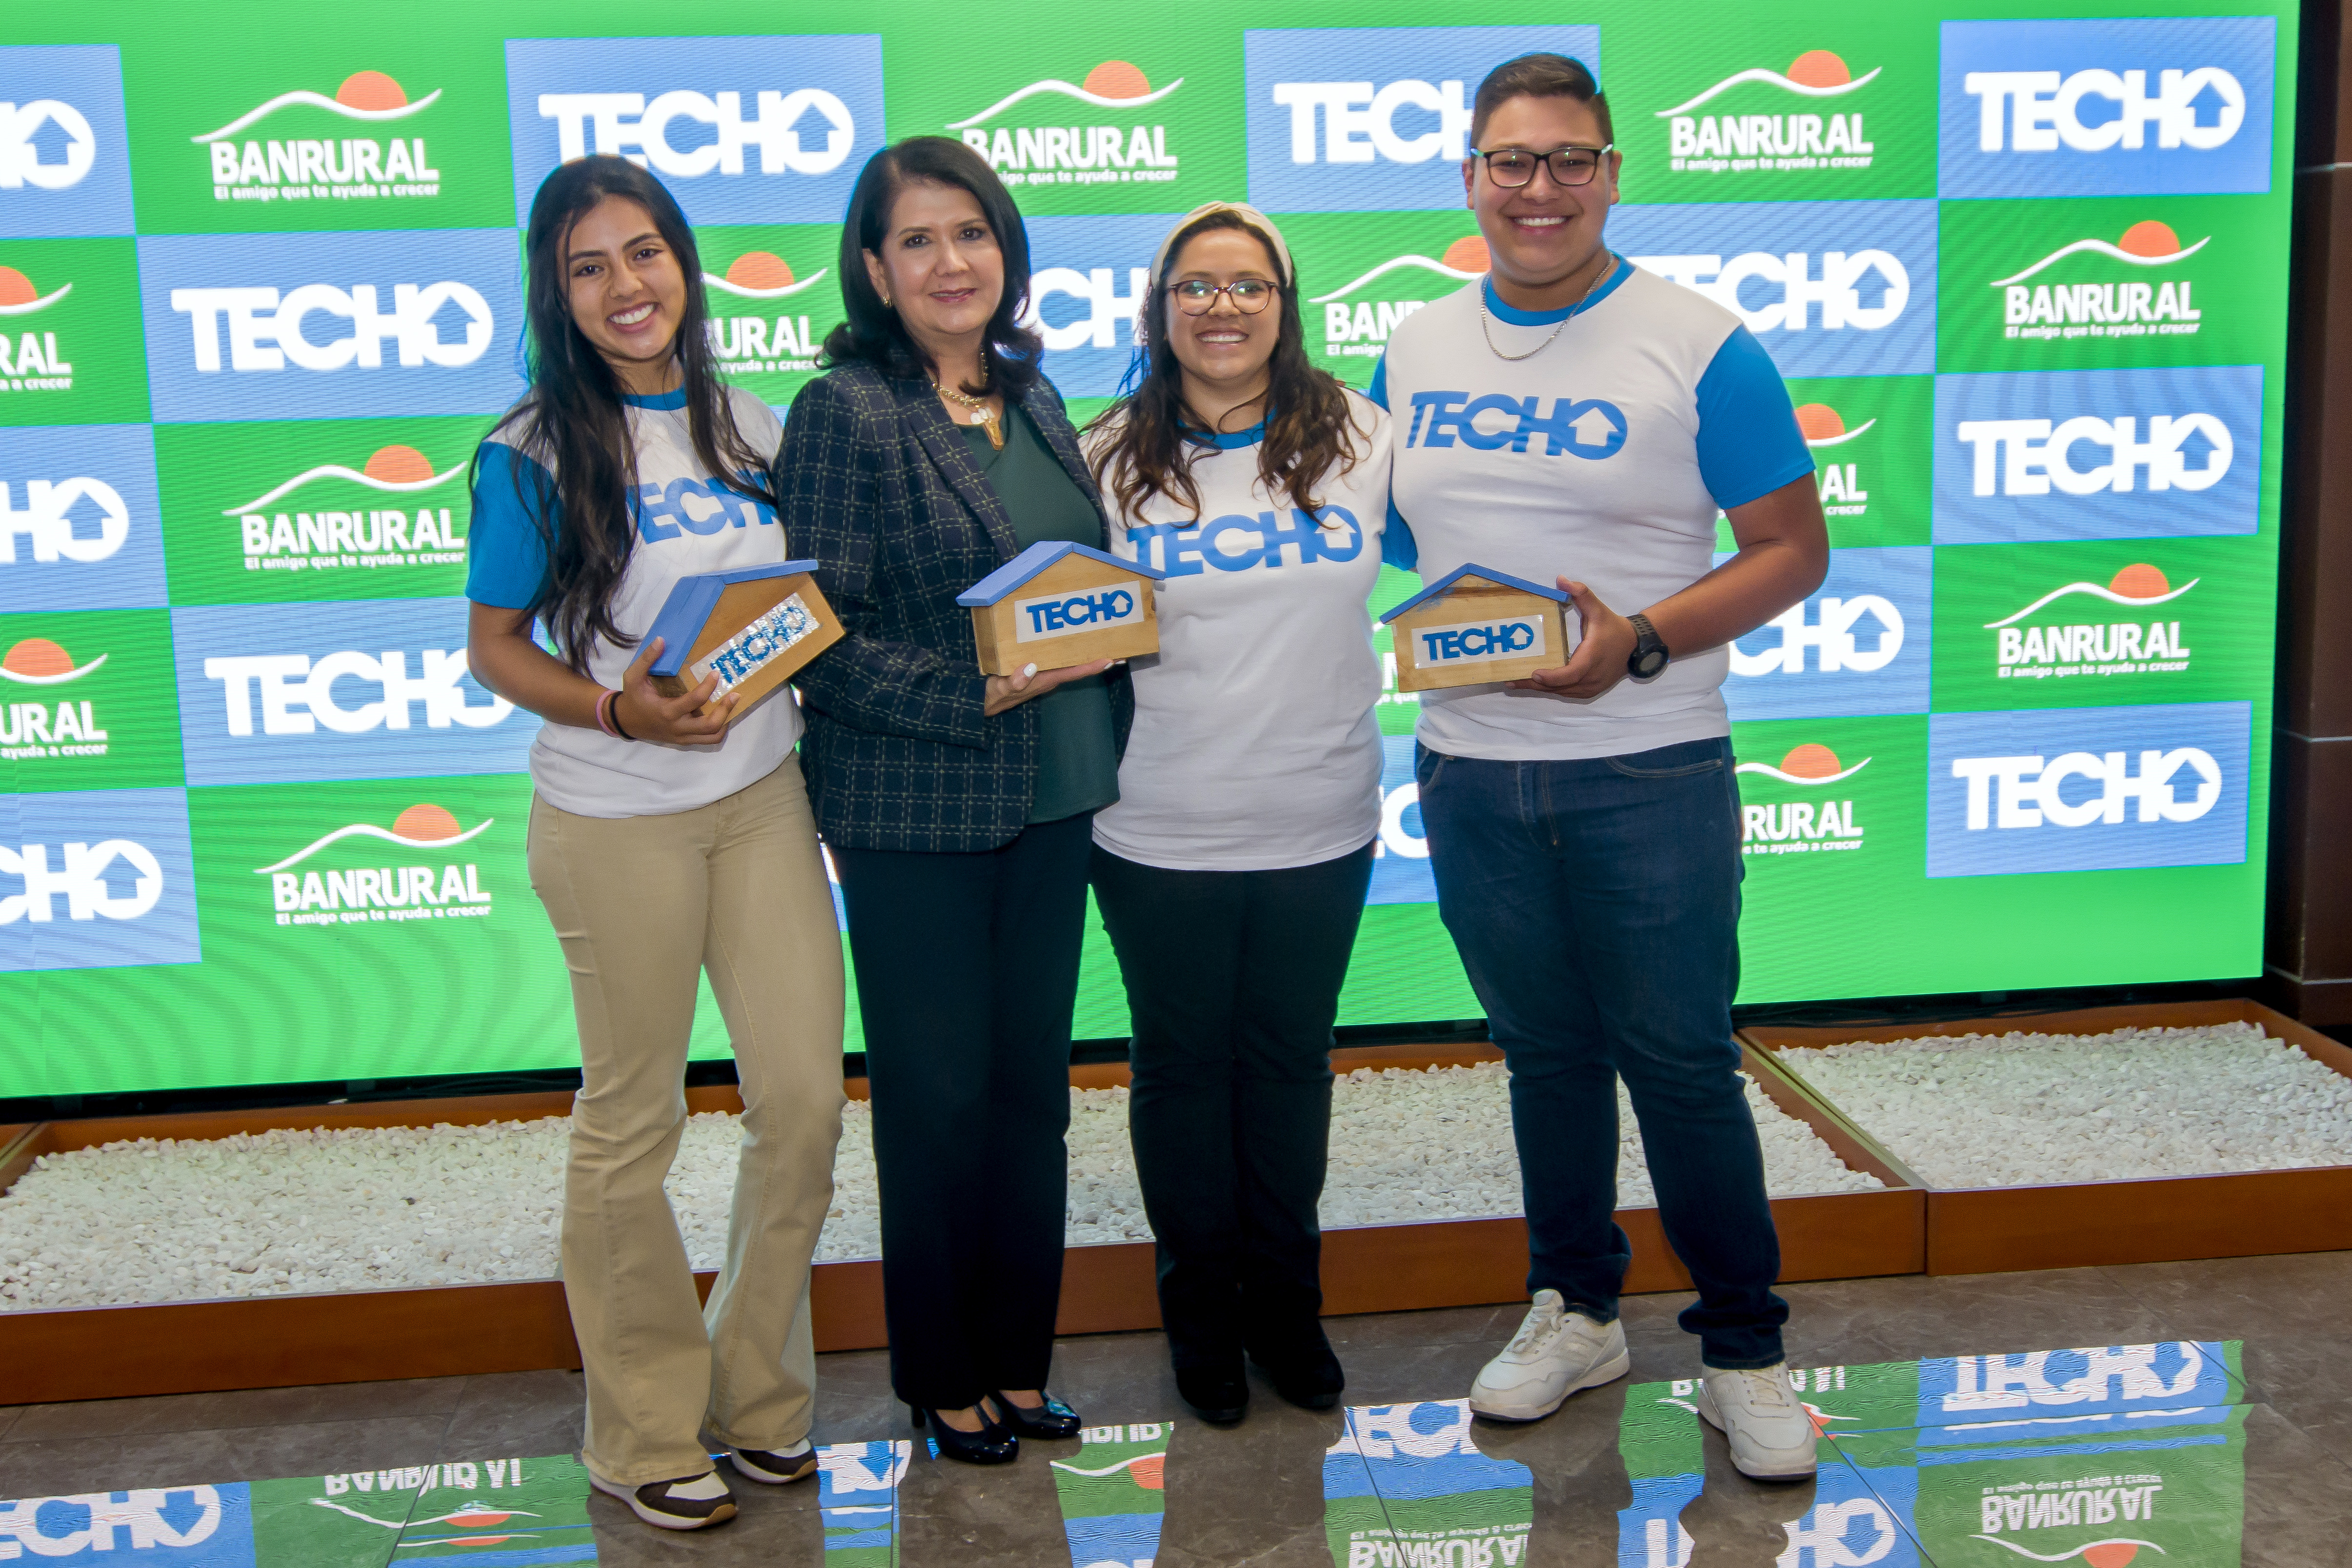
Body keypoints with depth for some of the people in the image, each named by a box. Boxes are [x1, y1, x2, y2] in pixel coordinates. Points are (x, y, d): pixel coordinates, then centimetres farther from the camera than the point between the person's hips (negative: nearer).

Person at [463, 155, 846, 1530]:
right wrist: (619, 711, -20)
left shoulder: (751, 430, 6)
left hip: (764, 798, 5)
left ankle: (760, 1391, 26)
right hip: (617, 823, -4)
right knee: (634, 1122, 6)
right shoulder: (535, 457, -7)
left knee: (807, 1095, 5)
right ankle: (647, 1434, 23)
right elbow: (495, 648, -5)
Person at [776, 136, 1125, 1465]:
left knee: (1035, 1087, 13)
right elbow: (822, 641, -14)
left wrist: (1106, 640, 2)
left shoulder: (1032, 396, 10)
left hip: (1052, 798, 6)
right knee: (940, 1099, 5)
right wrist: (973, 693, -22)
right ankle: (943, 1375, 24)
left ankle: (1020, 1358, 28)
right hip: (914, 811, -6)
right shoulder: (847, 411, -10)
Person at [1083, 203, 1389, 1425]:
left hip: (1321, 827, 1)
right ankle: (1202, 1311, 30)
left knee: (1290, 1062, 15)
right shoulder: (1111, 457, -3)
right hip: (1161, 834, -1)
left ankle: (1286, 1301, 33)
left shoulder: (1360, 433, -1)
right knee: (1182, 1068, 12)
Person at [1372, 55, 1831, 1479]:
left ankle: (1745, 1351, 20)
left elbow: (1795, 552, -7)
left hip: (1650, 773, -4)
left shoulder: (1698, 345, -7)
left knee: (1681, 1063, 2)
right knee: (1545, 1053, 16)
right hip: (1471, 770, 4)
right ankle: (1577, 1313, 33)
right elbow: (1387, 537, 17)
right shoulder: (1415, 353, 8)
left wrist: (1642, 642, -20)